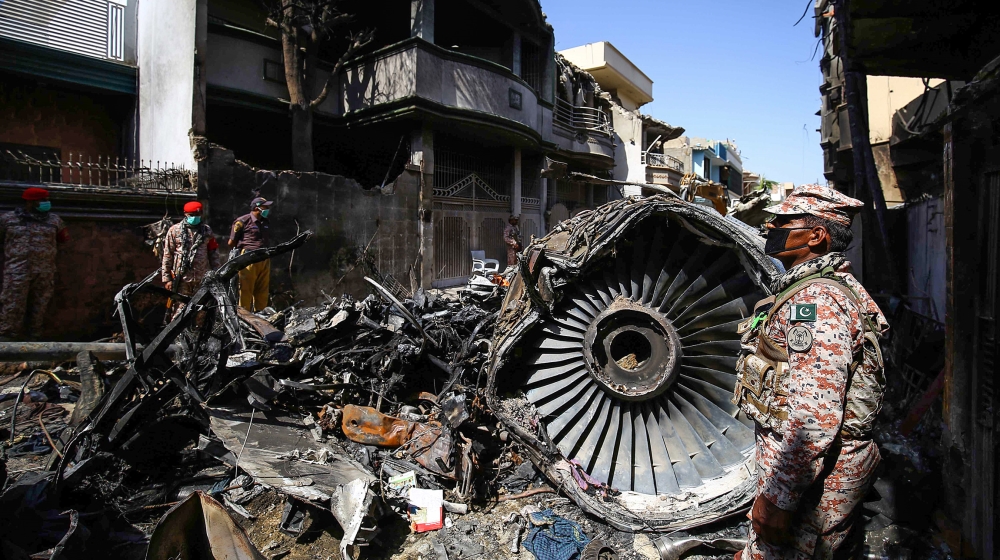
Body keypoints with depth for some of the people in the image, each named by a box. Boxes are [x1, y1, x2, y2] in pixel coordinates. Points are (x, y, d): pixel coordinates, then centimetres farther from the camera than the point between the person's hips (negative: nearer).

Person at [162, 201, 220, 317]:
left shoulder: (207, 230, 11)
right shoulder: (174, 230, 5)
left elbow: (214, 253, 11)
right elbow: (167, 256, 3)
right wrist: (166, 278, -1)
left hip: (203, 278, 2)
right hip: (182, 278, -2)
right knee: (180, 309, -3)